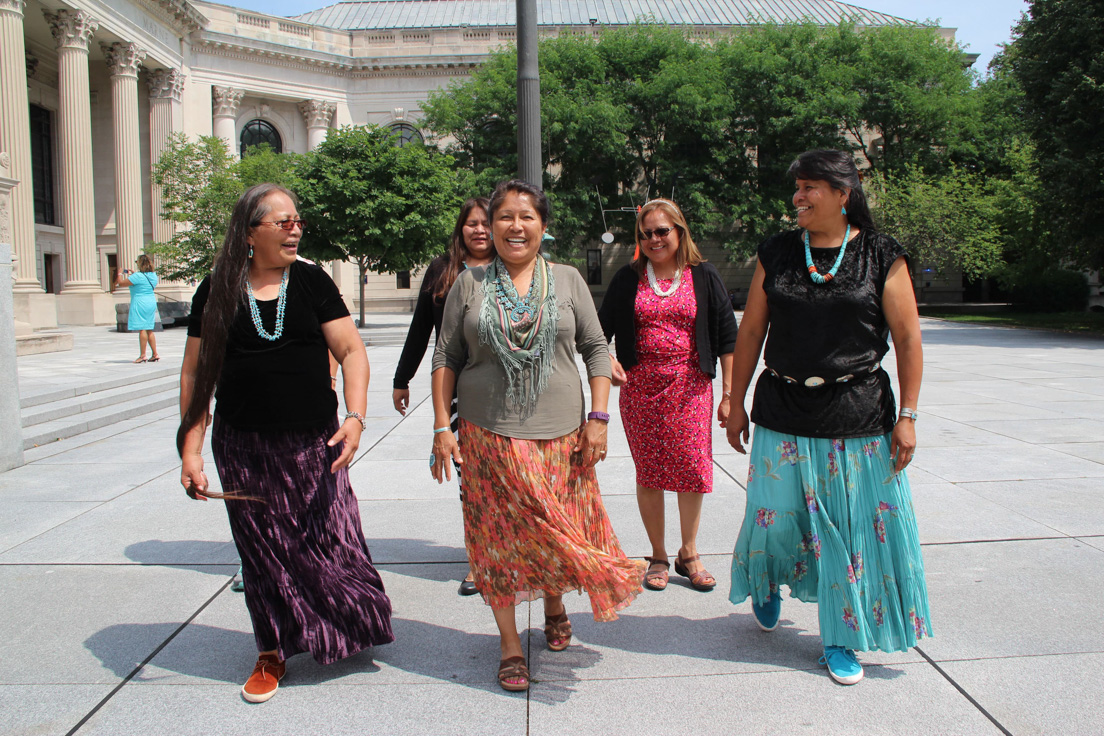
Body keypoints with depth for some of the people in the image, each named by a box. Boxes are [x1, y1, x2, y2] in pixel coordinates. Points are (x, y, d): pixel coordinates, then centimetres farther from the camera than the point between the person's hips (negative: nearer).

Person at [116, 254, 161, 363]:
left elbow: (121, 283, -9)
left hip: (140, 304, -8)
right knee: (149, 330, 11)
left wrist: (120, 273, 9)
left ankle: (142, 355, -5)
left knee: (142, 329, -6)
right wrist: (132, 274, 32)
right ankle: (155, 354, 10)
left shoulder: (138, 276, -15)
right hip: (152, 303, 8)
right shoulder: (153, 275, 9)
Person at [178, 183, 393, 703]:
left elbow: (352, 351, -2)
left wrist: (355, 416, -18)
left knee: (331, 539, 1)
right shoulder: (218, 291, 3)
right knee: (263, 551, 8)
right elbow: (196, 373, 5)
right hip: (244, 447, 1)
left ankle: (350, 627, 27)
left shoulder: (312, 282, 2)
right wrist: (190, 450, 0)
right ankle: (272, 652, 26)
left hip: (314, 442, 0)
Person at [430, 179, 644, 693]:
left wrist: (598, 417, -3)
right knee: (498, 534, 3)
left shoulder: (568, 280, 5)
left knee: (559, 529, 8)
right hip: (490, 436, 0)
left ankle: (554, 604, 39)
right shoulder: (469, 285, 4)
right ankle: (510, 642, 19)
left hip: (560, 434, 1)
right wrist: (442, 427, -1)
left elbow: (596, 349, 6)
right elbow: (446, 357, 5)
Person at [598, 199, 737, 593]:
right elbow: (602, 328, 12)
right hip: (639, 386, 1)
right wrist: (608, 360, -8)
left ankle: (688, 553, 19)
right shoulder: (627, 279, 6)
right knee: (648, 472, 6)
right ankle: (658, 556, 20)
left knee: (692, 469, 0)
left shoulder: (704, 277, 2)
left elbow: (727, 336, 3)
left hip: (690, 385, -1)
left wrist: (728, 394, -1)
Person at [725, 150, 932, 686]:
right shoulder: (776, 254, 4)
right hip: (783, 413, 2)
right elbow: (751, 331, 7)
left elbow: (907, 339, -1)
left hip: (858, 415, -1)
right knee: (777, 515, 7)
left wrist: (907, 415, -6)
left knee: (856, 527, 4)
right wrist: (737, 404, 6)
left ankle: (841, 639, 22)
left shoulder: (882, 257, -2)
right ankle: (767, 582, 41)